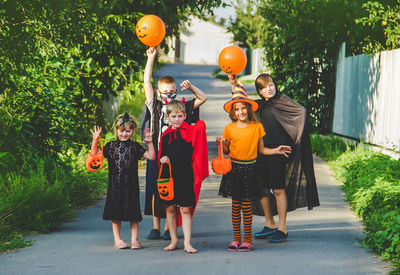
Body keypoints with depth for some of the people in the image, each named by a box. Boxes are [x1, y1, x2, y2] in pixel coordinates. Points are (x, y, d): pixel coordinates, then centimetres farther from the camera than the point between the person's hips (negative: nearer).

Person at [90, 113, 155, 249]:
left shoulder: (135, 146, 6)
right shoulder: (111, 146, 6)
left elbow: (151, 156, 4)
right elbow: (96, 155, 4)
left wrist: (150, 143, -6)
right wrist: (95, 140, -7)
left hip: (131, 185, 0)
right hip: (115, 185, 0)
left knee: (133, 214, 3)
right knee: (115, 214, 4)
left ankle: (134, 240, 11)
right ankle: (117, 240, 13)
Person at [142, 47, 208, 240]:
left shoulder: (181, 107, 7)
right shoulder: (155, 106, 6)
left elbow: (203, 98, 10)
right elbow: (147, 81, 2)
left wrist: (190, 87, -5)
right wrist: (151, 58, -2)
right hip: (156, 153, 1)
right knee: (155, 190, 4)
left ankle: (169, 228, 9)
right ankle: (156, 227, 12)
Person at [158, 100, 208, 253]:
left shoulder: (190, 131, 1)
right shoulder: (165, 136, 9)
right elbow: (161, 155, 13)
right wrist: (163, 159, -3)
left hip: (185, 176, -3)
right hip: (169, 176, 3)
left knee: (185, 209, -4)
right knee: (170, 208, 8)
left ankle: (187, 242, -2)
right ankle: (174, 241, 19)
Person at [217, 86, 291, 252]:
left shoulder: (257, 127, 1)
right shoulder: (229, 129, 2)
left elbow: (261, 150, 10)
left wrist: (276, 151, -2)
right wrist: (221, 144, -7)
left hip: (249, 169, -1)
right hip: (233, 168, 1)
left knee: (246, 204, -1)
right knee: (235, 204, 4)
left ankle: (248, 239, 8)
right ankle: (236, 238, 13)